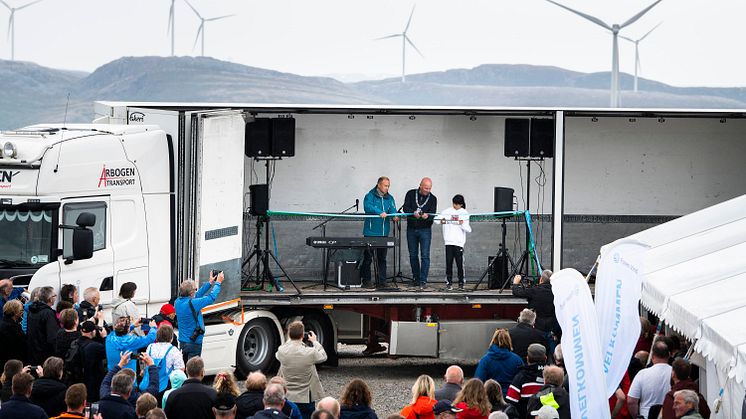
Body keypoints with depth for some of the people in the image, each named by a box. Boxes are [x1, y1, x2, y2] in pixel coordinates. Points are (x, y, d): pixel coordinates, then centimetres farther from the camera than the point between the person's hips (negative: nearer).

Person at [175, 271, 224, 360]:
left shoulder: (178, 302, 2)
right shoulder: (192, 303, -22)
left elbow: (196, 296, 16)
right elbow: (211, 297, -12)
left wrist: (210, 283, 20)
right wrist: (218, 283, 3)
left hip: (182, 342, 8)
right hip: (194, 343, -8)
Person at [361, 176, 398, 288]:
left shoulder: (389, 198, 13)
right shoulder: (370, 196, -3)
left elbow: (392, 209, 1)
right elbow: (367, 206, -21)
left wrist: (395, 216, -23)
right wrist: (380, 212, -35)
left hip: (383, 233, 5)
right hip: (370, 232, -5)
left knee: (382, 258, 8)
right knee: (368, 258, -1)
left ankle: (381, 281, 12)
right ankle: (366, 280, 7)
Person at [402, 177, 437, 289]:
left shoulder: (433, 199, 0)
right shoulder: (411, 194, 1)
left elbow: (432, 214, -9)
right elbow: (405, 208, -9)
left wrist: (427, 216, -32)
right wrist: (413, 213, -29)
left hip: (425, 230, -2)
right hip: (411, 229, 2)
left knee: (425, 255, -9)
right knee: (413, 255, 8)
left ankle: (423, 280, -8)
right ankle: (415, 278, 18)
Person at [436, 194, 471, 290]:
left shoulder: (464, 213, 6)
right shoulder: (447, 211, 7)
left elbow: (468, 230, 0)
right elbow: (436, 219, 1)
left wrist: (463, 225, -19)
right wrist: (440, 221, -20)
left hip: (459, 242, -1)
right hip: (449, 241, 1)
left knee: (459, 263, -3)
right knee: (449, 262, -1)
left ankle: (461, 283, 5)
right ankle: (449, 282, 4)